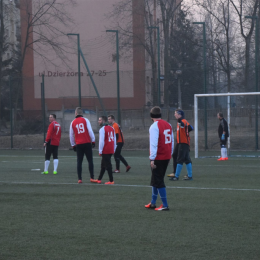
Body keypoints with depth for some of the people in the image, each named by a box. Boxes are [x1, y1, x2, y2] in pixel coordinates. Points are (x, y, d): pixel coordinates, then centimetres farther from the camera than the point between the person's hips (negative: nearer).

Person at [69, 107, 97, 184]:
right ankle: (92, 178, -3)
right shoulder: (85, 120, -1)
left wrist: (73, 145, 20)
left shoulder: (73, 123, 6)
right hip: (87, 143, -2)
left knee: (79, 161, 5)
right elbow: (90, 131, -7)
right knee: (90, 161, 2)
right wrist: (93, 141, 0)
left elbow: (71, 135, 11)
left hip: (78, 145, 2)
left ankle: (79, 179, 1)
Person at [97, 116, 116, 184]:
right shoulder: (112, 128, 12)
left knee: (108, 165, -3)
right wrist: (114, 149, 19)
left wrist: (100, 151, -10)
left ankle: (111, 181, -3)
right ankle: (99, 179, 24)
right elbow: (115, 140, 15)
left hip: (105, 151, -8)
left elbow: (101, 141, -16)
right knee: (103, 165, 17)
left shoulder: (102, 129, -12)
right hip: (111, 150, 8)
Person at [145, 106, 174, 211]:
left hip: (158, 158, -8)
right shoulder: (168, 125, 8)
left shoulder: (154, 127, -14)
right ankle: (153, 203, 26)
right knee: (155, 180, 19)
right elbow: (172, 141, 13)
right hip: (167, 157, 8)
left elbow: (154, 144, -18)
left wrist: (152, 159, -16)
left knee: (158, 181, 0)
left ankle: (165, 205, -1)